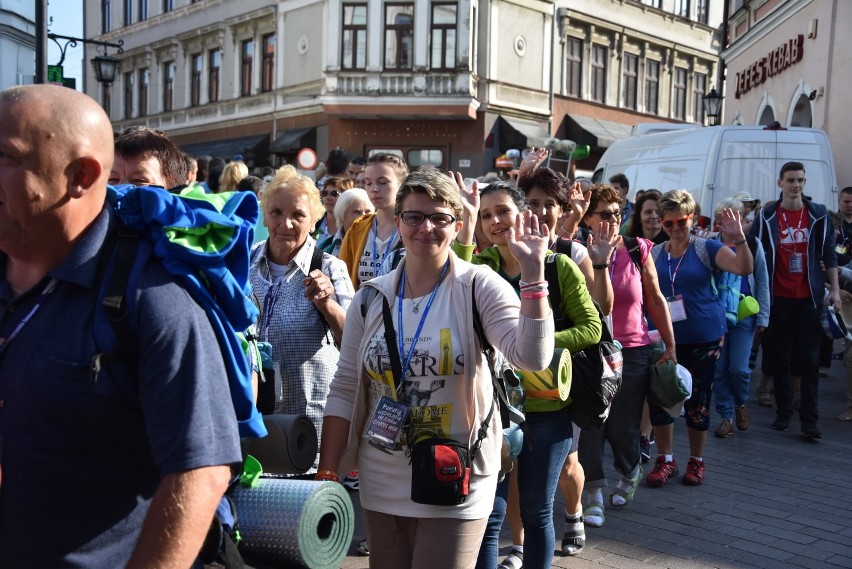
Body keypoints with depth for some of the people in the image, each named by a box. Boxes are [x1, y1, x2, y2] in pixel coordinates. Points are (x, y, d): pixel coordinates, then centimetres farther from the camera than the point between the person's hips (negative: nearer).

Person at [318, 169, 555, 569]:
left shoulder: (479, 287, -9)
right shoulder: (371, 296, 1)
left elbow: (532, 358, -22)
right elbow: (344, 390, 5)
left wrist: (533, 272, -28)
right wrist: (327, 475, 3)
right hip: (382, 486, 4)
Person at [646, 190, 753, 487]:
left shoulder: (706, 249, -4)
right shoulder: (654, 254, 5)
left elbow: (744, 268, -18)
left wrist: (739, 238, -34)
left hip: (703, 337, -3)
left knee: (698, 400, 6)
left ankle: (696, 461, 24)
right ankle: (665, 460, 18)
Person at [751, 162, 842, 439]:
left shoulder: (818, 215, 4)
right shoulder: (766, 217, 2)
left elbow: (829, 254, 7)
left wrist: (835, 289, 2)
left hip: (809, 297, 0)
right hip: (778, 298, 0)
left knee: (809, 359, 1)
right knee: (780, 358, 7)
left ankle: (809, 419, 4)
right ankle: (783, 413, 18)